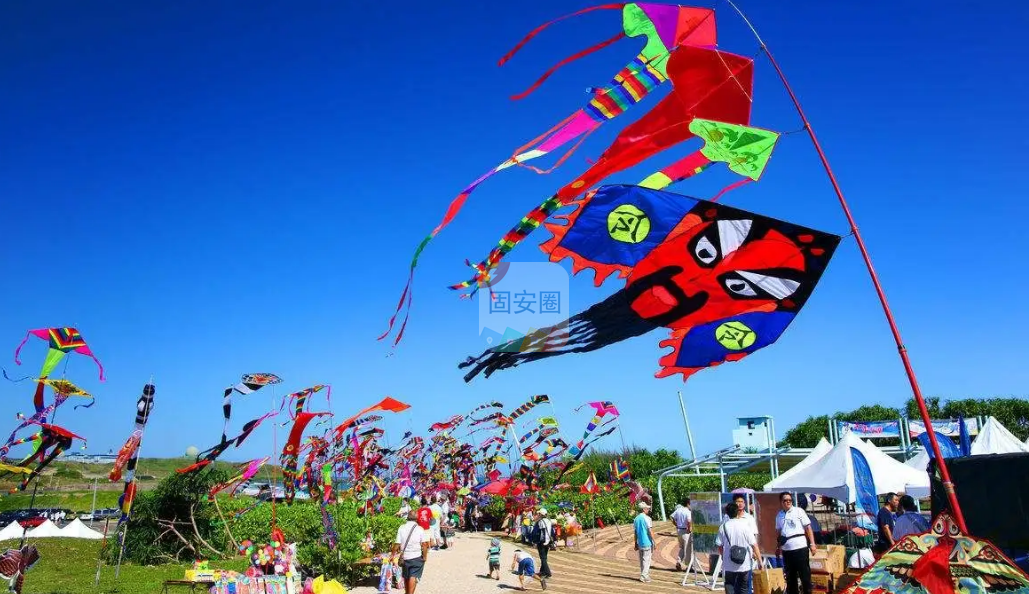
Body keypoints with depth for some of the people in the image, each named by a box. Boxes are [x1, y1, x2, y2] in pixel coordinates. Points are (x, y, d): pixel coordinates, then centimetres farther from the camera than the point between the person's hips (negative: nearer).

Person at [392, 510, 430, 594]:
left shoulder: (401, 528, -2)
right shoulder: (420, 529, -6)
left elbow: (397, 544, -6)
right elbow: (424, 544, -11)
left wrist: (393, 554, 6)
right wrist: (425, 556, -1)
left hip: (405, 556, 3)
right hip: (417, 556, -3)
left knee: (406, 576, 20)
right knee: (414, 576, -1)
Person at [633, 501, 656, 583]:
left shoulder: (636, 519, 9)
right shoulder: (647, 518, -12)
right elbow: (650, 531, -14)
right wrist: (653, 542, -7)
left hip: (640, 543, 7)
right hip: (647, 542, -7)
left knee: (642, 560, 14)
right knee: (647, 559, -2)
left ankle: (644, 575, 21)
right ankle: (644, 576, -4)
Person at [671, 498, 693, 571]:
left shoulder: (678, 510, 4)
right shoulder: (688, 512, -17)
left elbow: (672, 517, 8)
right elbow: (689, 521, -31)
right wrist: (690, 529, -16)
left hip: (679, 530, 7)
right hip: (686, 531, -7)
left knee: (681, 547, 20)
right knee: (687, 548, 5)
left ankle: (678, 562, 9)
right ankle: (689, 566, 13)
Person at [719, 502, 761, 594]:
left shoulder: (723, 526, -6)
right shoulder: (745, 525, -9)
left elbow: (720, 545, -2)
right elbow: (754, 545, -10)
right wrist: (760, 560, -2)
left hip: (729, 564, 0)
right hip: (745, 563, 0)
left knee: (729, 584, 15)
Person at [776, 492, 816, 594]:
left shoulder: (799, 511, -2)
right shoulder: (779, 515, 9)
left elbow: (808, 528, -3)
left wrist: (812, 544, -8)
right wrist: (778, 547, 15)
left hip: (800, 547, -4)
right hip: (786, 549, 4)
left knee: (805, 574, 2)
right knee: (790, 575, 13)